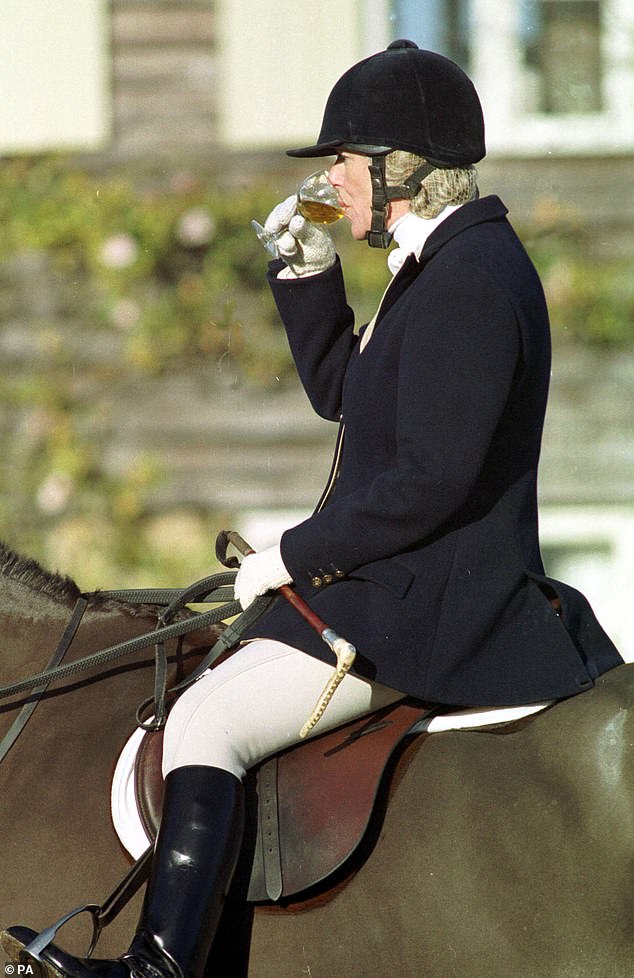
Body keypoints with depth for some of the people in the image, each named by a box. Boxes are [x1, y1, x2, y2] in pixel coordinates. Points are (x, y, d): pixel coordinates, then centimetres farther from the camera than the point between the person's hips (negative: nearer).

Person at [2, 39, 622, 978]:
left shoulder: (466, 281, -20)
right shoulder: (449, 263, 14)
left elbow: (429, 480, -26)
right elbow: (340, 392, 26)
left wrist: (292, 558, -17)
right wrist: (308, 274, 12)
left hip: (426, 613, -11)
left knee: (205, 720, -21)